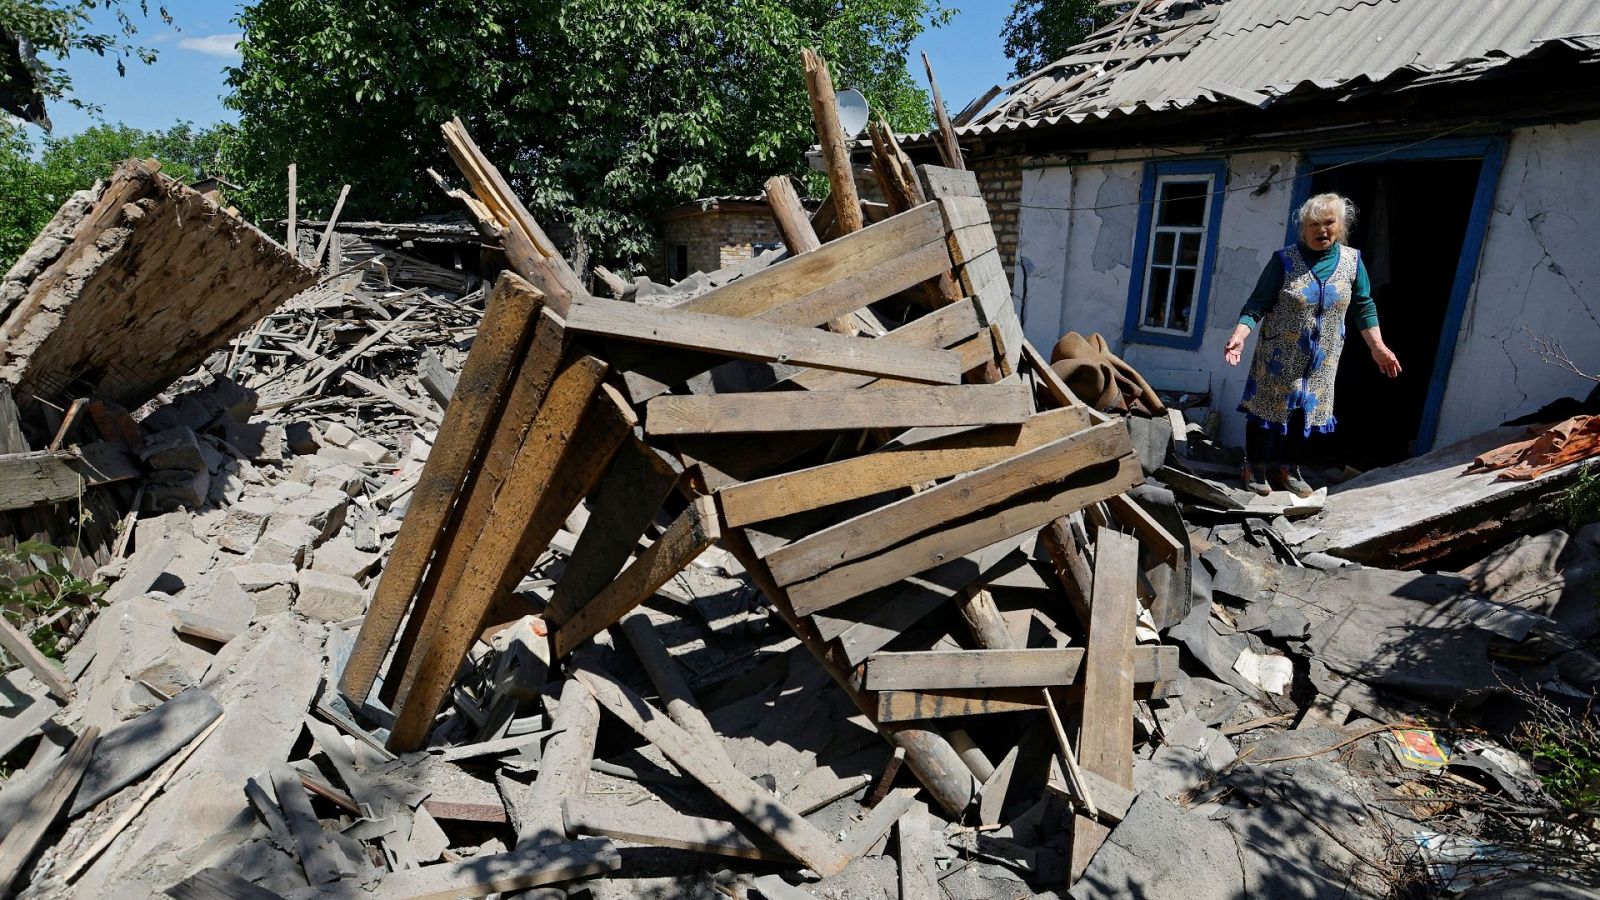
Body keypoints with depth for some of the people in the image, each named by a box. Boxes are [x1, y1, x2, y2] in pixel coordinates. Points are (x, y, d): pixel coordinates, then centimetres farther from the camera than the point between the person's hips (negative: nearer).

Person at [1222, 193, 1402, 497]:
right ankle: (1255, 467, 15)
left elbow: (1364, 307, 11)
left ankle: (1287, 468, 23)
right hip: (1278, 356, -4)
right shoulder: (1284, 260, -10)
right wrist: (1240, 335, -27)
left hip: (1322, 360, 4)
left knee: (1306, 411, 10)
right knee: (1268, 407, 2)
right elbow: (1257, 303, -12)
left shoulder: (1352, 260, 2)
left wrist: (1378, 346, 9)